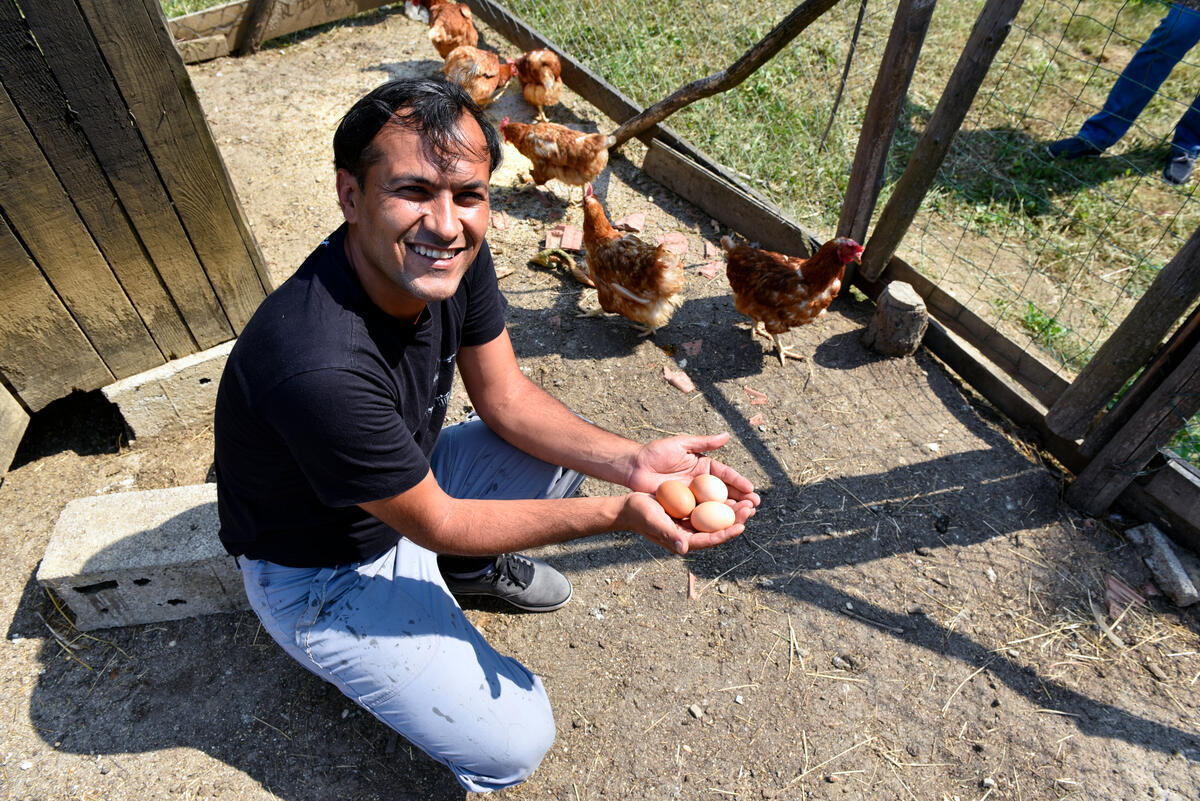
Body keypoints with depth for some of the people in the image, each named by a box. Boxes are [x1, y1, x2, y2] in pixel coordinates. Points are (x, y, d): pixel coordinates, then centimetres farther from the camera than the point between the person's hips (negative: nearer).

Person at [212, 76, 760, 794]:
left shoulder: (456, 255, -18)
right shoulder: (321, 366, -40)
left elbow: (508, 397, -8)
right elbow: (434, 522, -26)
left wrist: (633, 463, -21)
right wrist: (620, 513, -27)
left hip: (410, 482, 6)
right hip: (323, 571, -6)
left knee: (572, 450, 0)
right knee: (513, 744, -7)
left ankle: (469, 564, 20)